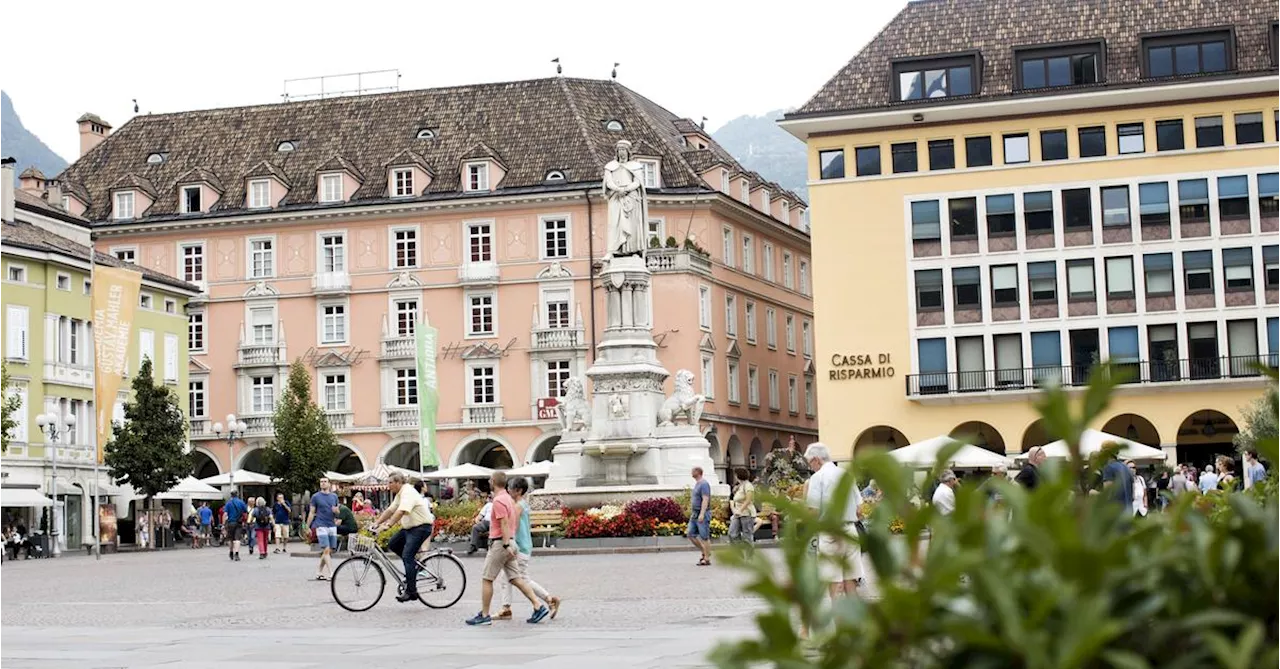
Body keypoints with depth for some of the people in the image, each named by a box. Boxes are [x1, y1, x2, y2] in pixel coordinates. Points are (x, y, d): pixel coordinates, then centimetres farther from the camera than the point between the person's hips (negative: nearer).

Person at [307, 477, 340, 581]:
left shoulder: (334, 496, 12)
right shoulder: (316, 497, 2)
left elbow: (338, 513, 18)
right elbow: (311, 513, 3)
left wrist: (336, 511, -6)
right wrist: (307, 527, 0)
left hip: (332, 526, 5)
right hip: (321, 526, -5)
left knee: (330, 551, 5)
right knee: (326, 550, -12)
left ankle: (319, 573, 17)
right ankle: (331, 574, -15)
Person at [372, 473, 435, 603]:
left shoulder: (408, 493, -19)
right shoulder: (399, 494, 13)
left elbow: (401, 512, -33)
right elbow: (390, 510, 13)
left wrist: (387, 525, -40)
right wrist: (376, 523, 3)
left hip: (421, 527, -10)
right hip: (409, 527, 10)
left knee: (407, 556, -16)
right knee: (393, 544, 4)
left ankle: (411, 591, -14)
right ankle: (414, 565, 15)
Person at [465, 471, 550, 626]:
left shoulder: (498, 500, -14)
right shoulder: (508, 498, 17)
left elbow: (504, 523, -22)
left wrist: (506, 545, -27)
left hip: (500, 543, -9)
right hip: (509, 543, 9)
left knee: (487, 580, 0)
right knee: (515, 578, 6)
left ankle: (484, 615, 4)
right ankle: (538, 606, -2)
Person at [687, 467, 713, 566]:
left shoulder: (704, 484, -14)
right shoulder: (697, 484, 17)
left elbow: (705, 500, -22)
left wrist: (702, 514, -28)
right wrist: (692, 513, 23)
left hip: (703, 515, -10)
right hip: (695, 515, 10)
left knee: (704, 537, -5)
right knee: (691, 535, 7)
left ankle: (707, 559, 0)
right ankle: (705, 552, 18)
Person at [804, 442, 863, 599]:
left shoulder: (818, 477, -7)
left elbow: (812, 510, -13)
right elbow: (859, 511, 11)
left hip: (830, 534, -5)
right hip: (850, 531, 5)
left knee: (835, 584, -2)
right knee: (851, 581, 8)